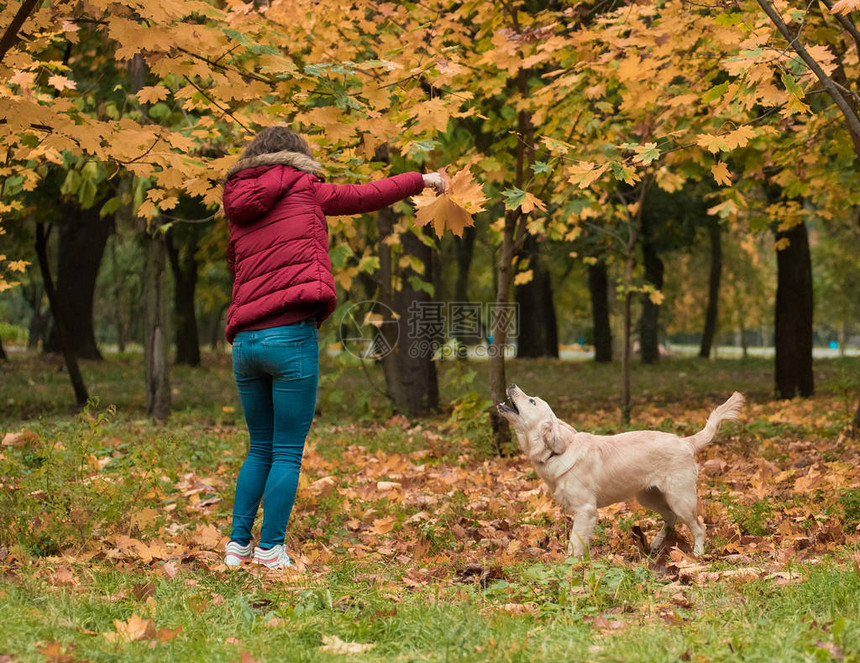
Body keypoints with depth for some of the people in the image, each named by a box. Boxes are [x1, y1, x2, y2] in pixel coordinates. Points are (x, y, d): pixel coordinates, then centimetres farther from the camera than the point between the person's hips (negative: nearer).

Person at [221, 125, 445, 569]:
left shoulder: (240, 210, 19)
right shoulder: (302, 190, 6)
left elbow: (238, 275, 20)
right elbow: (364, 196, 16)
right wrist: (420, 180, 29)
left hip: (245, 341, 6)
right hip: (291, 335, -5)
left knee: (260, 449, 17)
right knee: (288, 453, 0)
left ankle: (237, 544, 14)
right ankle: (270, 550, -2)